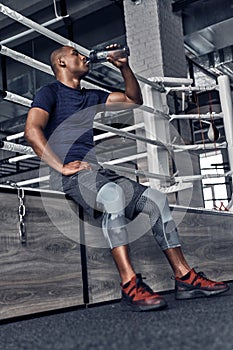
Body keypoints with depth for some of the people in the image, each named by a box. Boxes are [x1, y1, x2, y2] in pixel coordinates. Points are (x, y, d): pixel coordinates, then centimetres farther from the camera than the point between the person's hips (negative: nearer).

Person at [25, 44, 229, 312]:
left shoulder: (92, 96, 29)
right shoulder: (50, 92, 9)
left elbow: (134, 99, 32)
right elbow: (32, 130, -8)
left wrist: (124, 67, 18)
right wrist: (61, 166, -19)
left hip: (101, 172, 7)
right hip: (71, 174, -7)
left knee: (156, 199, -10)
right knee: (112, 195, -38)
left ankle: (184, 278, -11)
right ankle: (129, 285, -39)